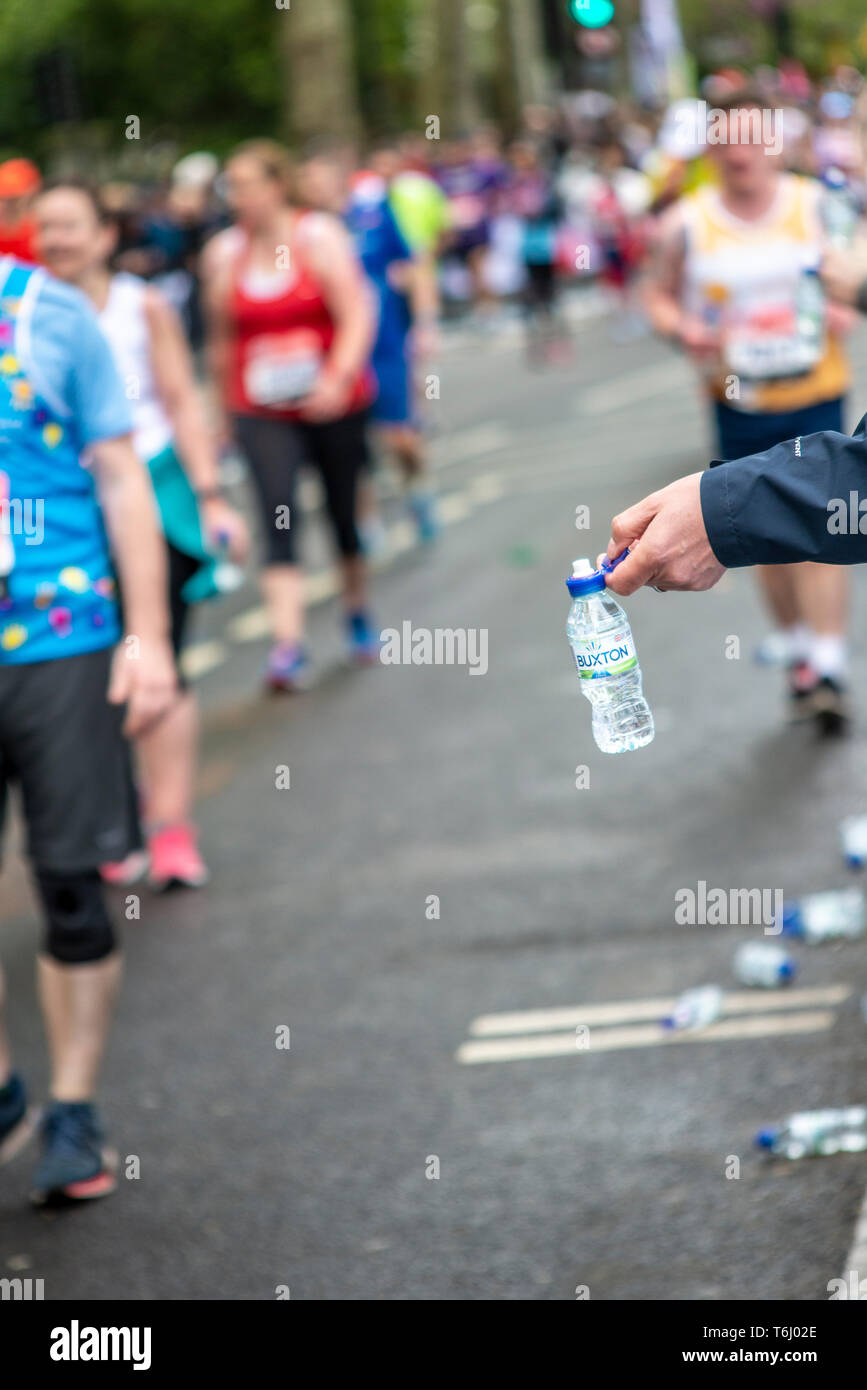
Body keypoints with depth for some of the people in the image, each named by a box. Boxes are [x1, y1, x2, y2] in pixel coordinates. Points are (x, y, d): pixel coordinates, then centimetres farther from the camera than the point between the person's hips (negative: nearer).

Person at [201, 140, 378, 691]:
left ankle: (359, 614, 38)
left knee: (344, 511, 12)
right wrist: (226, 410, 16)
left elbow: (356, 316, -13)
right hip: (262, 412, 1)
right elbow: (221, 339, 12)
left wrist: (337, 378, -28)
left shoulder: (321, 237, -7)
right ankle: (289, 642, -23)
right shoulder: (223, 253, 2)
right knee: (279, 515, -17)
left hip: (334, 403, -1)